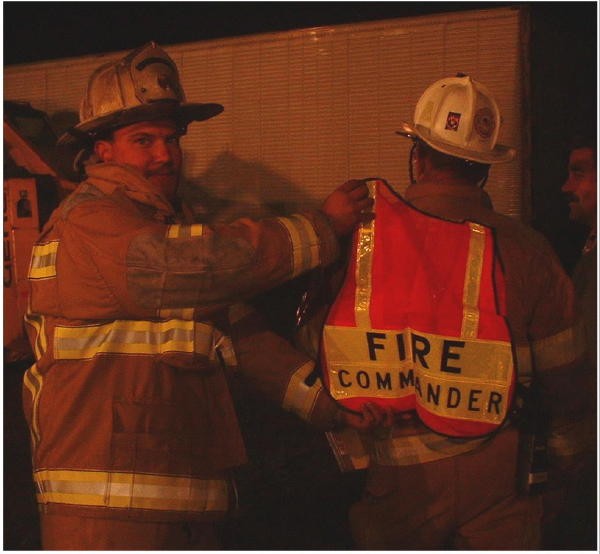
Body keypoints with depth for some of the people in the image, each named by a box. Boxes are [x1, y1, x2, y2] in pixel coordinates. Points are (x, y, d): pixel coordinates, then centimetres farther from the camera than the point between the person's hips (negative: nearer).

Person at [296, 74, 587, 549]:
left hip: (389, 475, 1)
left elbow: (310, 344, 2)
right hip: (494, 475, -1)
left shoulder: (355, 231, -7)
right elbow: (563, 379, -2)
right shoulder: (523, 249, -9)